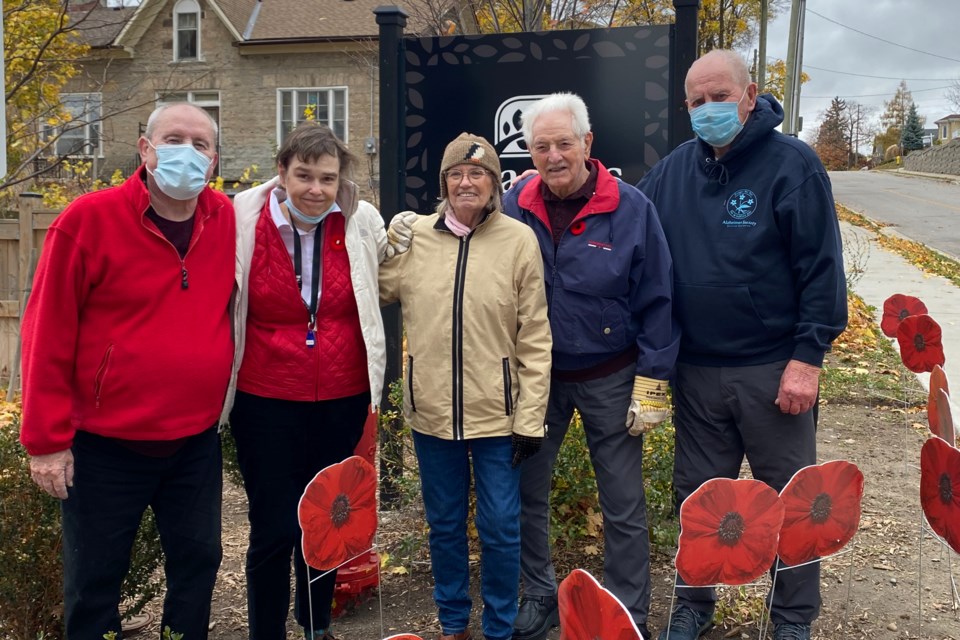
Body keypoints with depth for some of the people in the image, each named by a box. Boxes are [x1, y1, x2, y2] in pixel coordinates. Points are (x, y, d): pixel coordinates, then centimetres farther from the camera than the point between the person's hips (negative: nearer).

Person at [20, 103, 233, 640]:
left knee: (198, 562, 16)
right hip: (105, 444, -3)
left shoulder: (228, 220, 0)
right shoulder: (89, 219, -12)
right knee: (95, 579, 11)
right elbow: (48, 334, -10)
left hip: (197, 441, 4)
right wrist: (47, 440, -9)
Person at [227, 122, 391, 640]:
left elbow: (385, 285, 15)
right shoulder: (243, 220, -12)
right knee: (274, 529, 4)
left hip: (344, 398, 3)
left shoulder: (362, 222, -5)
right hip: (266, 402, -2)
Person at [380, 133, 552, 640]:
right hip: (431, 411, 2)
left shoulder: (518, 240, -5)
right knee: (444, 523, 16)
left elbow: (534, 337, -5)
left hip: (496, 412, -2)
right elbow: (381, 294, 12)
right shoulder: (415, 235, 0)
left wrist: (530, 416, -6)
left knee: (500, 527, 8)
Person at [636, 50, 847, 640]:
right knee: (698, 496, 16)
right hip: (696, 369, 4)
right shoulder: (675, 170, 4)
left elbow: (822, 267, -10)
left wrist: (807, 357, -15)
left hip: (772, 369, -3)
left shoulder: (792, 163, -8)